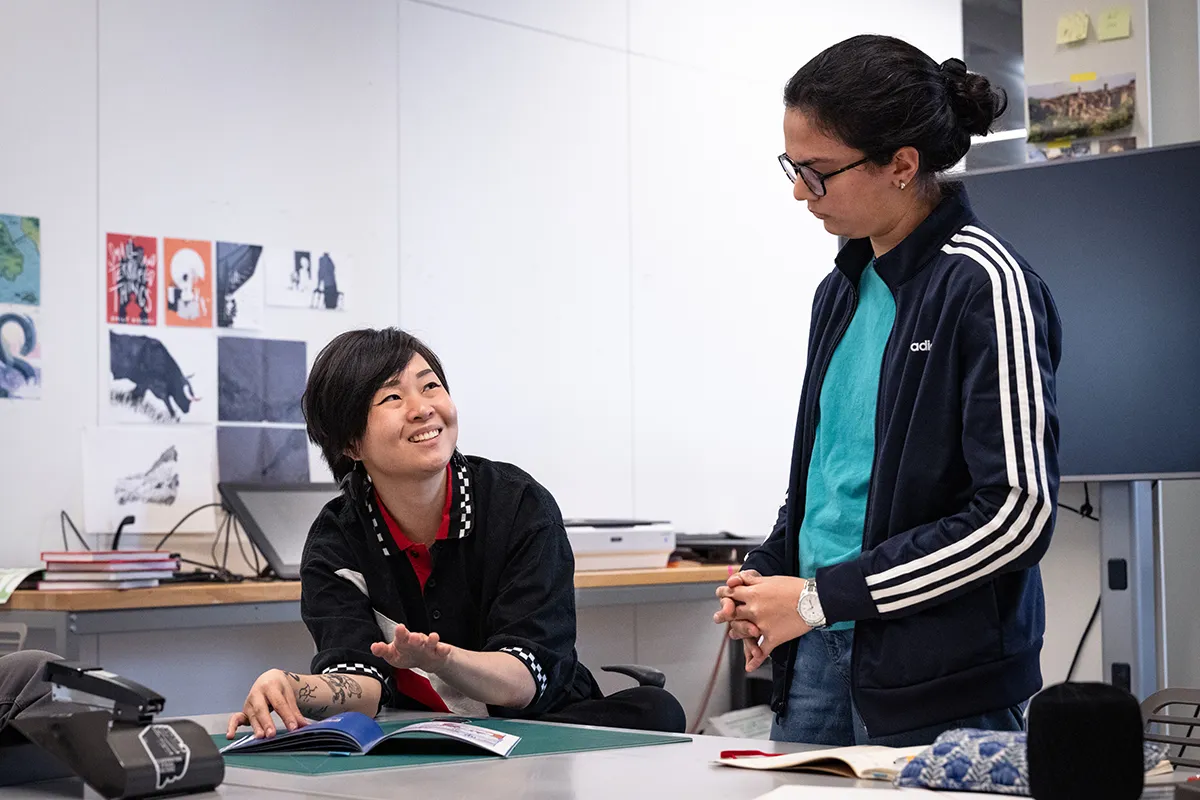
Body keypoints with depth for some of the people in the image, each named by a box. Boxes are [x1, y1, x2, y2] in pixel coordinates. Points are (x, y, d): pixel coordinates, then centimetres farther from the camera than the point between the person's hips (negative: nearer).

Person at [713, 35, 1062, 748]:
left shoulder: (985, 286, -12)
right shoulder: (844, 290, 13)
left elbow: (1019, 510, -18)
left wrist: (823, 597, -15)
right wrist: (767, 573, 3)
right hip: (820, 655, 7)